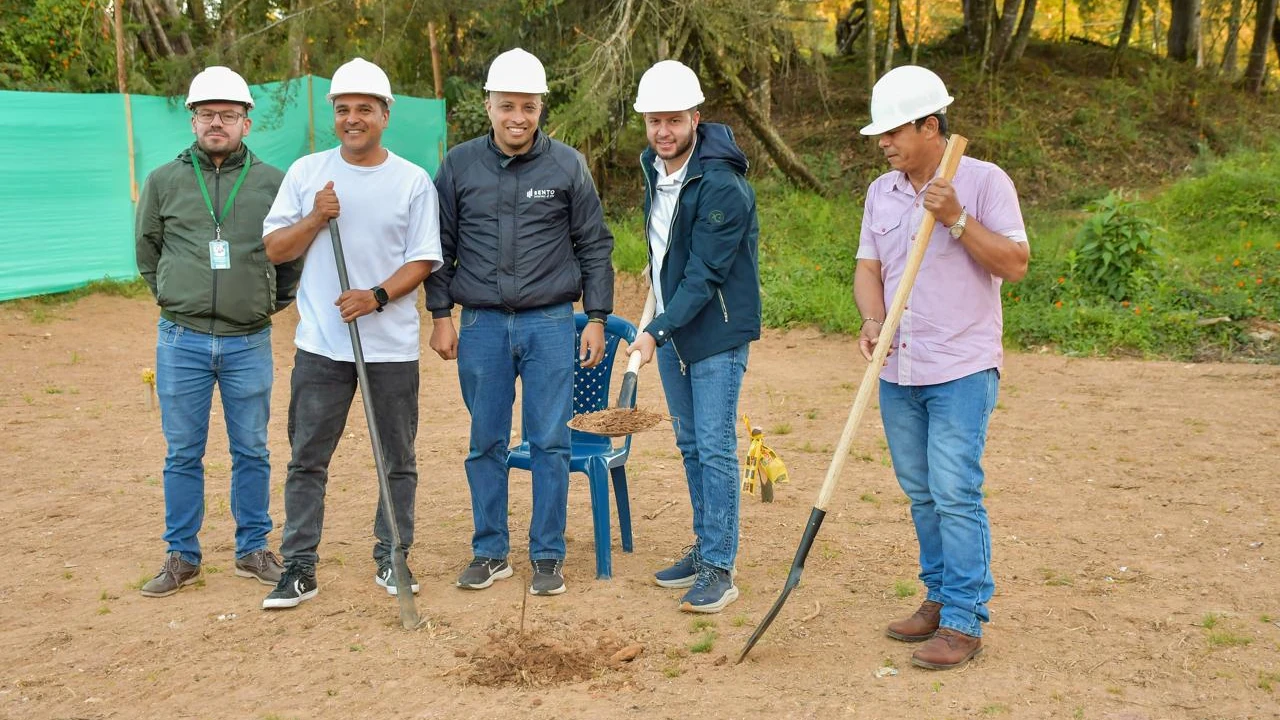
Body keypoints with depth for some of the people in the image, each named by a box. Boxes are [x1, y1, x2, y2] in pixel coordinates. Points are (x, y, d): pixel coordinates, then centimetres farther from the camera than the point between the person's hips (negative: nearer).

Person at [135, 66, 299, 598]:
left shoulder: (272, 182, 2)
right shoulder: (164, 181, 4)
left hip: (249, 342, 0)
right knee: (182, 454, 7)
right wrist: (174, 297, 12)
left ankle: (253, 550, 20)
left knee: (252, 452, 8)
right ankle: (182, 557, 18)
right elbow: (146, 250, 16)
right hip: (181, 341, 0)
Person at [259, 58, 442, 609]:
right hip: (321, 344, 1)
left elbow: (423, 259, -1)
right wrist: (316, 218, -12)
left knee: (397, 460, 7)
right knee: (307, 459, 2)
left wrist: (377, 296, -16)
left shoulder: (413, 181, 2)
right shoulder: (306, 172, 6)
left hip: (392, 346, -1)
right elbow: (275, 249, 5)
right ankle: (299, 568, 10)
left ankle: (391, 560, 21)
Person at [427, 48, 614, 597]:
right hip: (481, 324, 1)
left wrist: (597, 317, 1)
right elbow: (440, 247, 9)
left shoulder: (568, 166, 1)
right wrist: (440, 315, 4)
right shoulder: (459, 165, 4)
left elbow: (595, 246, 5)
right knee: (486, 444, 7)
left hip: (550, 322, -1)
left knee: (550, 443, 0)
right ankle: (490, 553, 19)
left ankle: (547, 556, 12)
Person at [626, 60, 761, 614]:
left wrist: (656, 332, -28)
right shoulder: (652, 165, 4)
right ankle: (705, 547, 27)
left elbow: (705, 274, -25)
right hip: (670, 326, 8)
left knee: (715, 448, -6)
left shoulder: (722, 185, -22)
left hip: (717, 330, -8)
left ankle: (719, 569, 1)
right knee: (690, 445, 15)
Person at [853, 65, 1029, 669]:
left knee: (955, 493, -8)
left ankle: (964, 622, 0)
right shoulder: (881, 192, 10)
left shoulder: (983, 182, -6)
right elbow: (868, 268, 11)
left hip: (962, 369, -6)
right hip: (898, 370, 6)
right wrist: (873, 322, -8)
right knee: (920, 492, 13)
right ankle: (940, 597, 27)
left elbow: (1015, 264, -11)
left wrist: (956, 219, -20)